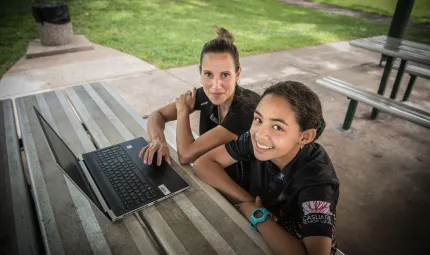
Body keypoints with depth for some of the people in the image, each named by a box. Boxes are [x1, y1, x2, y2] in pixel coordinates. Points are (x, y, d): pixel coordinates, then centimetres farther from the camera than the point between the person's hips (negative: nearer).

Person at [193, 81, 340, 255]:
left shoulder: (316, 179, -27)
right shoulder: (257, 139, -19)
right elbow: (202, 164, -15)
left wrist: (257, 214, -25)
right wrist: (248, 201, -22)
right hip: (260, 235, 3)